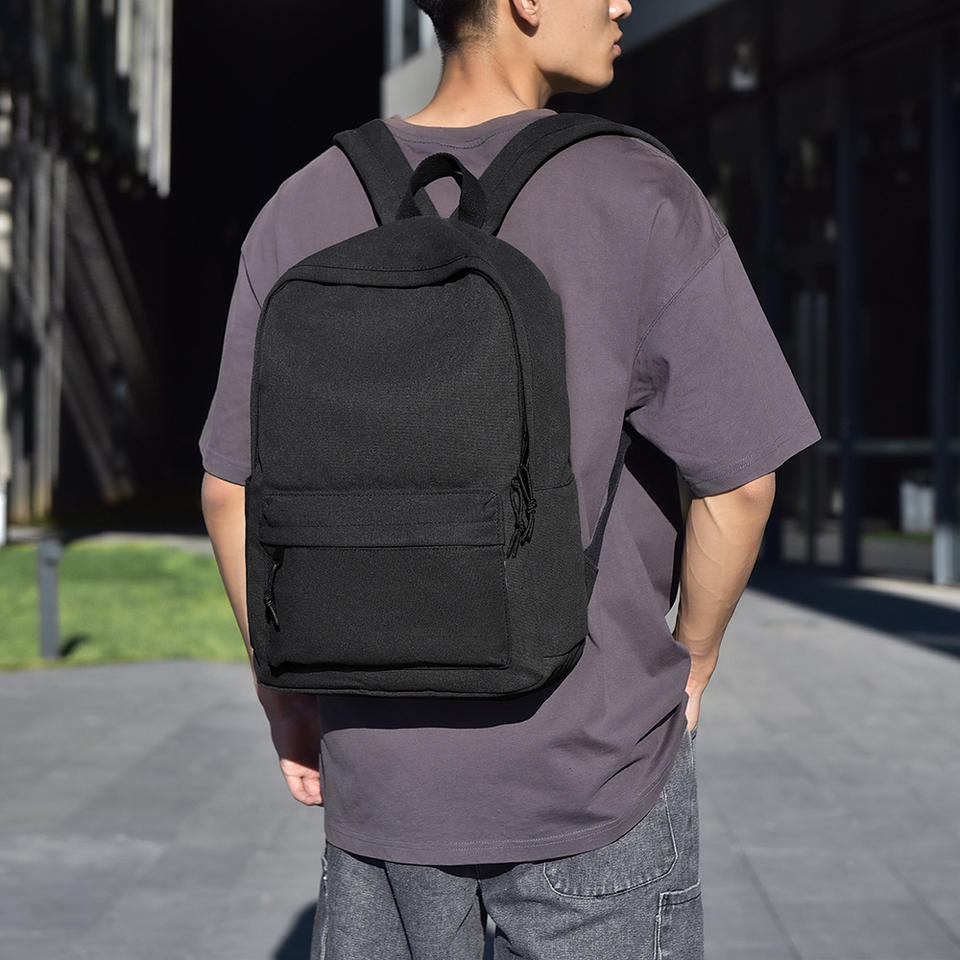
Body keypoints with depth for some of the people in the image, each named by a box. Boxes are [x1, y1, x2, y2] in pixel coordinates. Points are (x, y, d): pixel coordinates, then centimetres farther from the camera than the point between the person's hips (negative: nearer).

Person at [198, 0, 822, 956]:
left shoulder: (302, 211, 0)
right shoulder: (641, 201, -12)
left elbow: (230, 491, 3)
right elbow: (737, 484, -10)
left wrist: (284, 687, 14)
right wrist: (690, 665, 6)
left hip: (378, 765, 4)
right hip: (594, 764, -3)